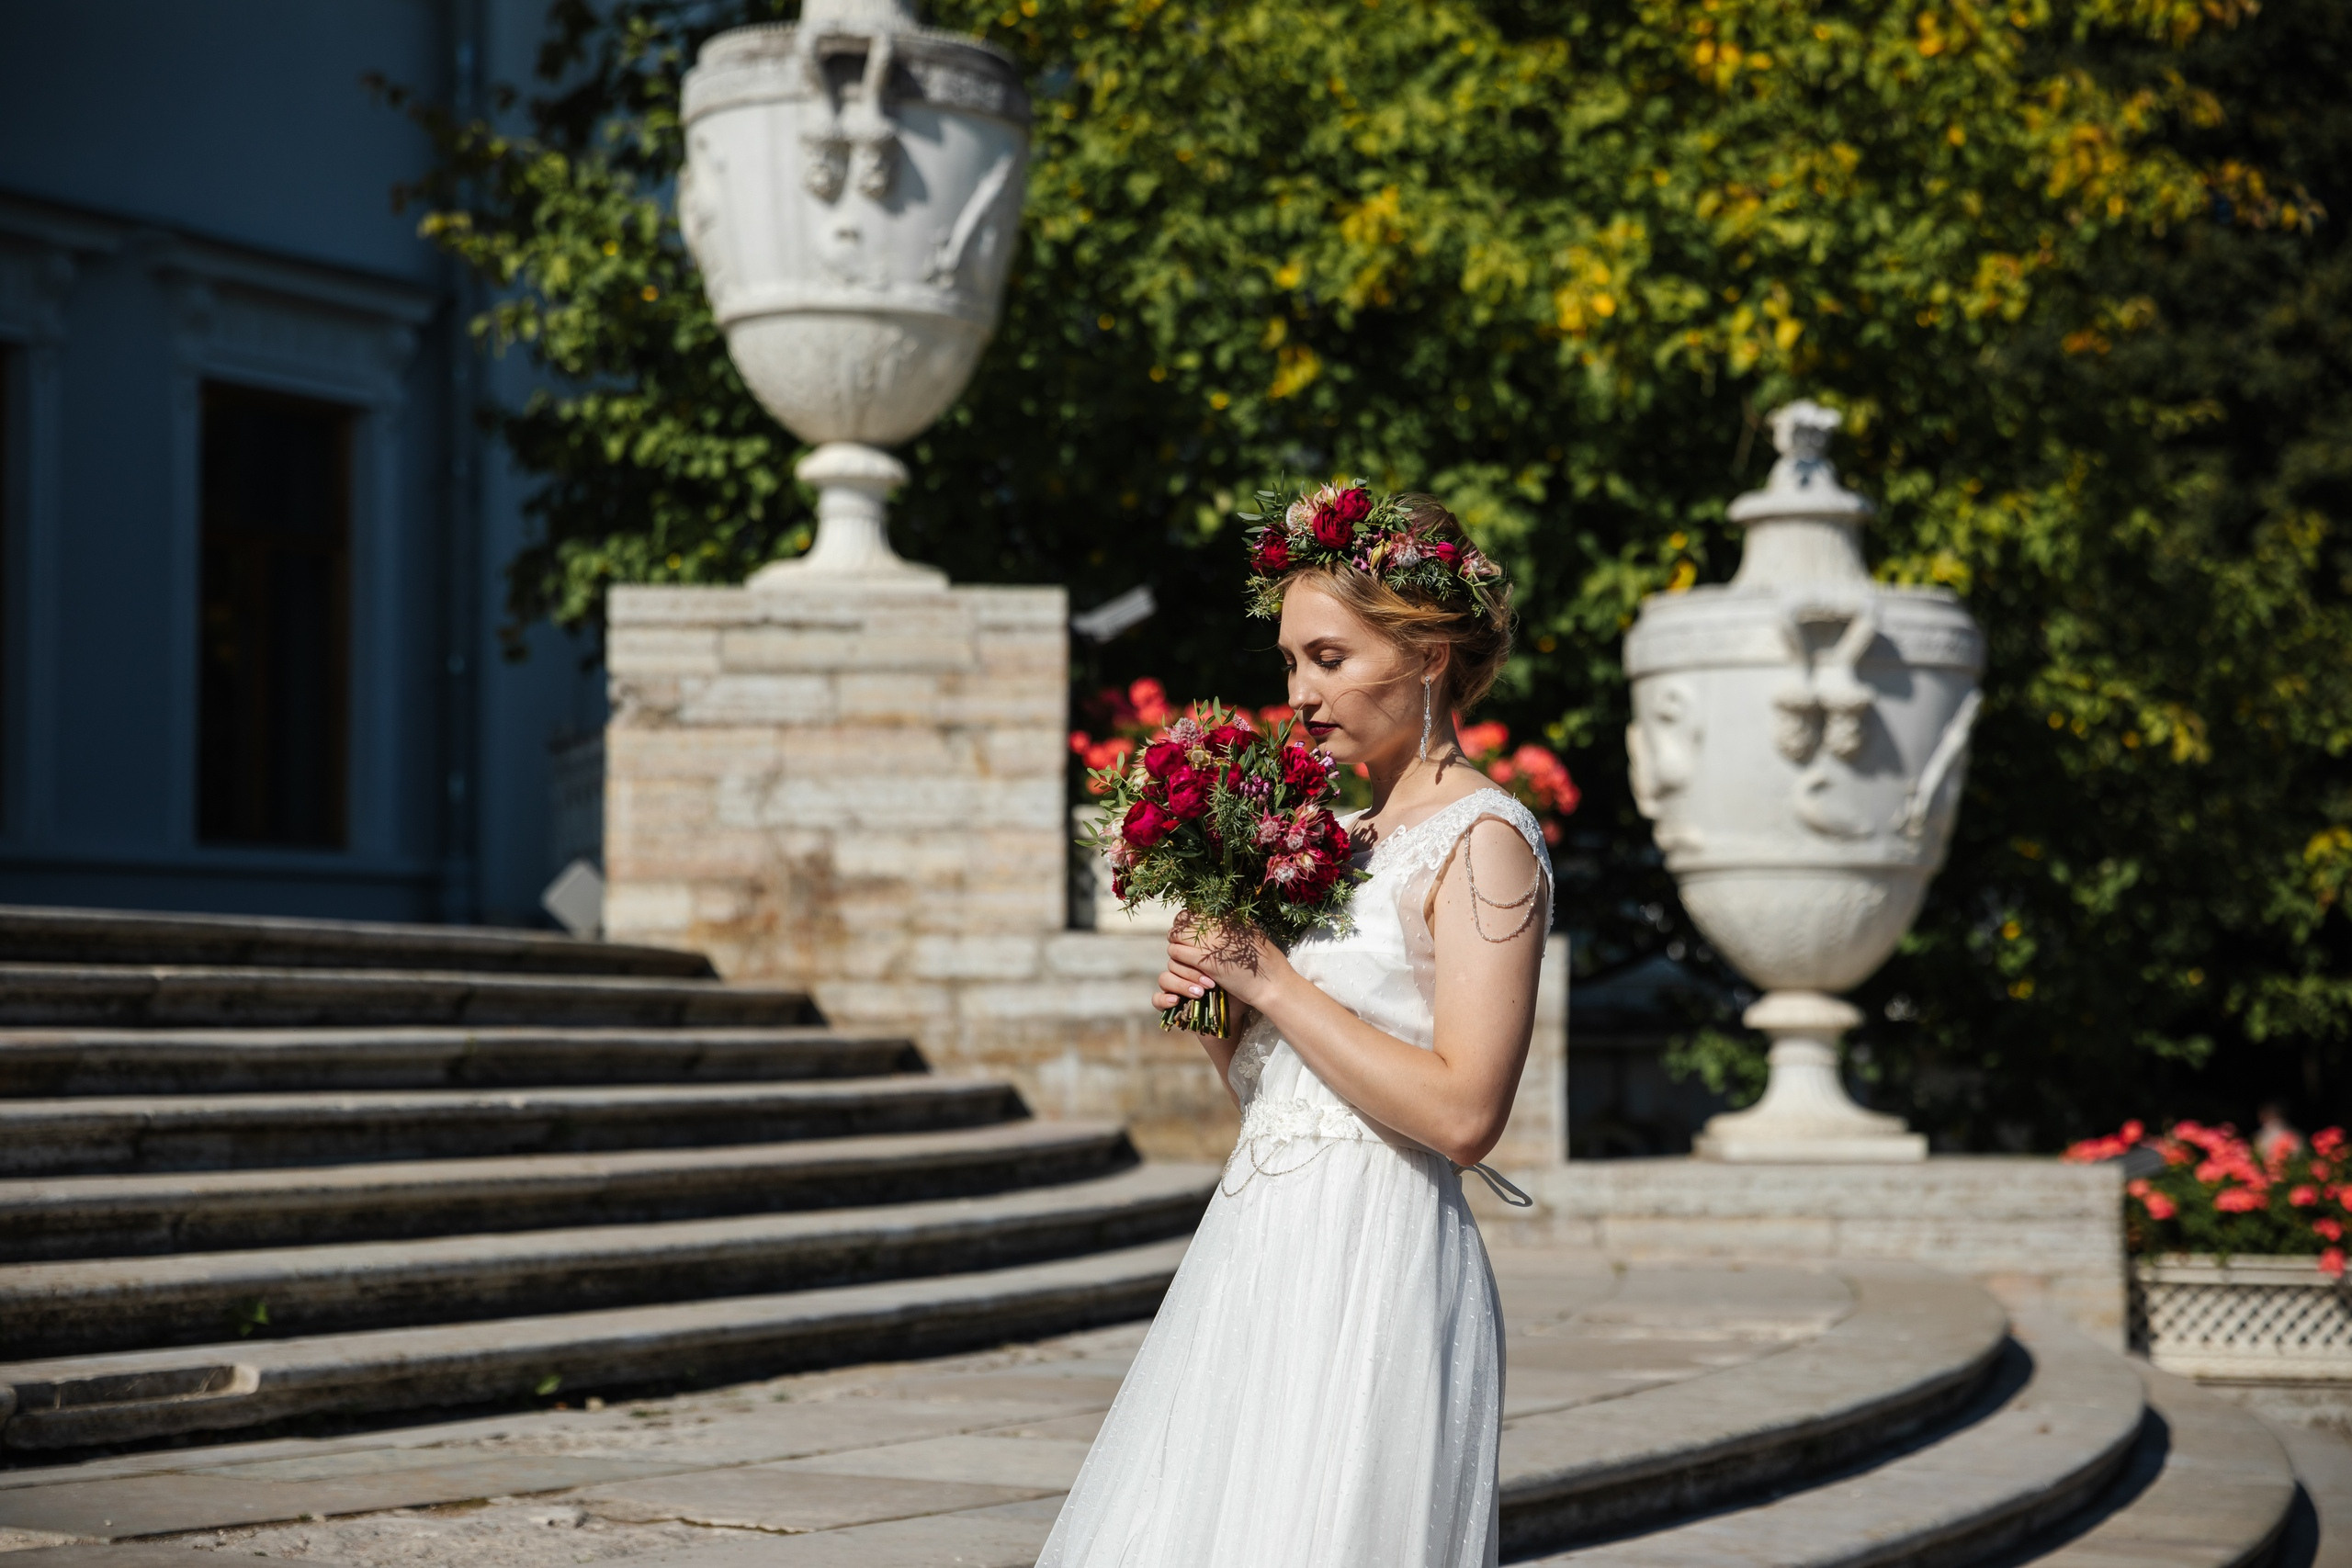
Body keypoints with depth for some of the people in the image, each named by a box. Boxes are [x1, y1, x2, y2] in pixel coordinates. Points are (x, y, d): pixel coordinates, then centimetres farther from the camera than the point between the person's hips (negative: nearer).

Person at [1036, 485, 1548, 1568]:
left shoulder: (1484, 841, -9)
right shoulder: (1349, 841, 16)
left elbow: (1462, 1114, -19)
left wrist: (1271, 981, -14)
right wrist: (1214, 1012, 0)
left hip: (1372, 1267, -8)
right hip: (1257, 1256, 8)